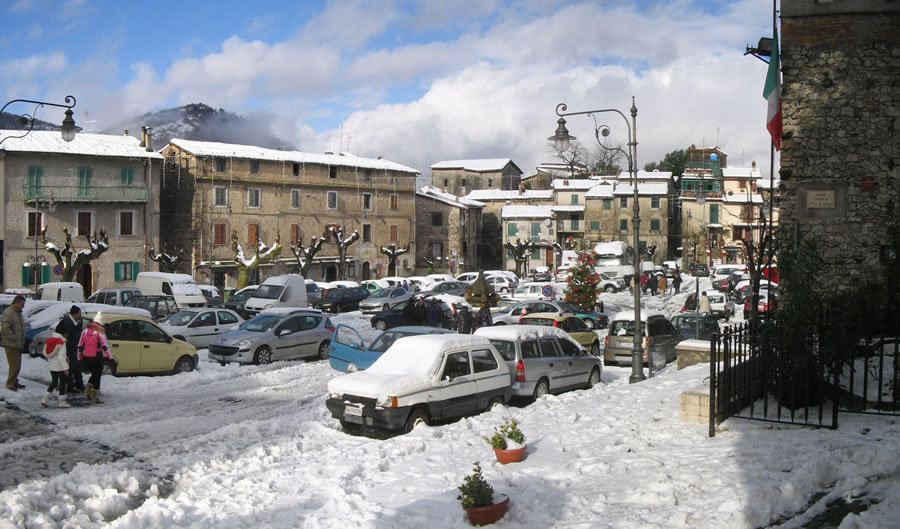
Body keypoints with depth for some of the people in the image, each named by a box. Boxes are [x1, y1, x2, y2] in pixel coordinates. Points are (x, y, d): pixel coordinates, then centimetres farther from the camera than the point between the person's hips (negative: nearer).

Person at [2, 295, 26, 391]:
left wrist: (22, 341, 16)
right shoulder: (8, 313, -15)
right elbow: (5, 329, -22)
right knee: (15, 365, -9)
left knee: (17, 365, 14)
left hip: (18, 344, 9)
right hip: (11, 344, -9)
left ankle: (14, 382, 23)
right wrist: (15, 338, -20)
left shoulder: (18, 312, 15)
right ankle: (10, 383, 0)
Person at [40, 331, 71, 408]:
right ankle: (62, 401, 10)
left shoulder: (49, 340, 5)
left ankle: (45, 399, 10)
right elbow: (61, 357, -22)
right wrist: (65, 368, -18)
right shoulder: (61, 342, -18)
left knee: (54, 382, 18)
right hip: (60, 367, -7)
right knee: (62, 383, 6)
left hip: (51, 366, 7)